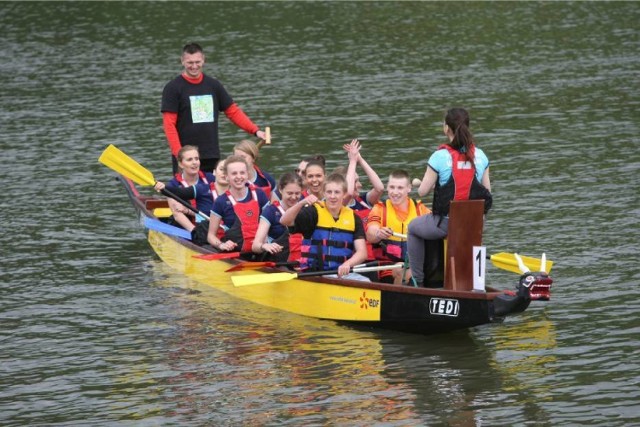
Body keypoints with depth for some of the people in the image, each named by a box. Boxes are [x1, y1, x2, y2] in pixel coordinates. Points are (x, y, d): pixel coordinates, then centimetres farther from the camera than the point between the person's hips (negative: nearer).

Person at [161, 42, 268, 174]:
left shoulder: (213, 85, 10)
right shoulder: (173, 88, -3)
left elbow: (233, 111, 12)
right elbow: (169, 124, -8)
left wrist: (255, 130, -1)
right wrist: (178, 153, -18)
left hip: (211, 157, 4)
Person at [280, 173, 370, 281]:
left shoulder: (354, 218, 10)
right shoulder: (313, 212, 1)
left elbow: (362, 252, 2)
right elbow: (284, 221, -13)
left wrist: (347, 264, -20)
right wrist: (302, 203, -29)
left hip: (343, 272, 3)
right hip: (313, 274, -3)